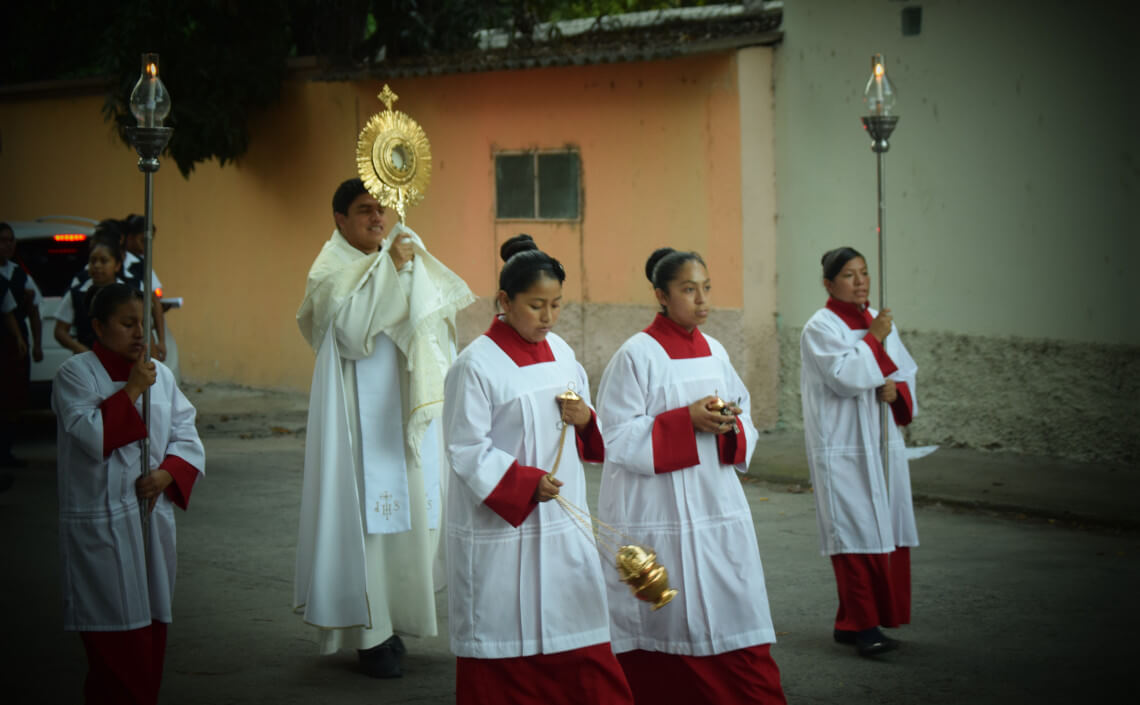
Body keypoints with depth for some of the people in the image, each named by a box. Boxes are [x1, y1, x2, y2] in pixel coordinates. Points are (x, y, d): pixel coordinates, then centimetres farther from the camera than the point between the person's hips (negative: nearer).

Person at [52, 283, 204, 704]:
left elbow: (187, 436, 9)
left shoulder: (159, 374, 10)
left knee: (153, 628, 9)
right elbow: (92, 435, -19)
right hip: (101, 524, -5)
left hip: (154, 517, 5)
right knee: (117, 638, -7)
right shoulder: (75, 375, -5)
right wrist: (131, 391, -16)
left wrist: (168, 473, -8)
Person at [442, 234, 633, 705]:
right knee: (504, 647, 2)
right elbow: (467, 450, -12)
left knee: (581, 645, 7)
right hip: (500, 525, -6)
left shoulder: (560, 352, 8)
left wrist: (585, 419, -5)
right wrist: (525, 482, -21)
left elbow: (591, 439, 18)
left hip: (563, 523, 6)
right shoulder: (477, 364, -11)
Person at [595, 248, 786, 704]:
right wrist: (688, 420, -17)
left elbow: (745, 420, 17)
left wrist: (729, 426, -7)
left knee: (739, 630, 1)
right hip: (657, 519, -5)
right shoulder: (636, 356, -7)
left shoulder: (714, 353, 11)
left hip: (718, 512, 5)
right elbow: (617, 438, -11)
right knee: (665, 632, 0)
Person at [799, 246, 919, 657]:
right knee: (857, 532, -10)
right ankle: (862, 624, -8)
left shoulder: (879, 322, 14)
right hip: (843, 449, -7)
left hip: (882, 445, 7)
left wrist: (896, 391, -3)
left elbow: (907, 372, 17)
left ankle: (852, 623, 15)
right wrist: (874, 340, -13)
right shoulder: (821, 327, -6)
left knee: (887, 530, 6)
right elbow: (845, 377, -19)